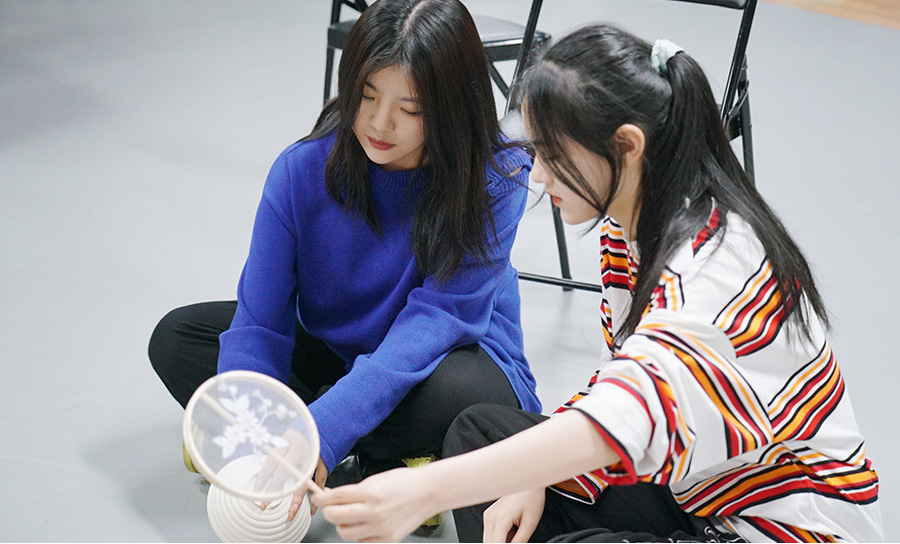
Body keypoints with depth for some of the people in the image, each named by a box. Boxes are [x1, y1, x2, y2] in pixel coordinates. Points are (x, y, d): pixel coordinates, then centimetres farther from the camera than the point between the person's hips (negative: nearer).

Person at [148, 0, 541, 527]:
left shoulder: (496, 180, -25)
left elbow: (432, 322, -33)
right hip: (331, 350, 5)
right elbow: (258, 322, -17)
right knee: (176, 338, -11)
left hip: (446, 359, -4)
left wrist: (317, 436, -44)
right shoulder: (304, 168, -17)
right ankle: (370, 474, -20)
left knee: (458, 393, -39)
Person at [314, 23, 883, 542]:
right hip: (687, 487, 9)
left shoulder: (719, 258, -29)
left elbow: (631, 414, -45)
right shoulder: (625, 229, 0)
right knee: (482, 429, 4)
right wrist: (537, 479, -7)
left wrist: (426, 489, -53)